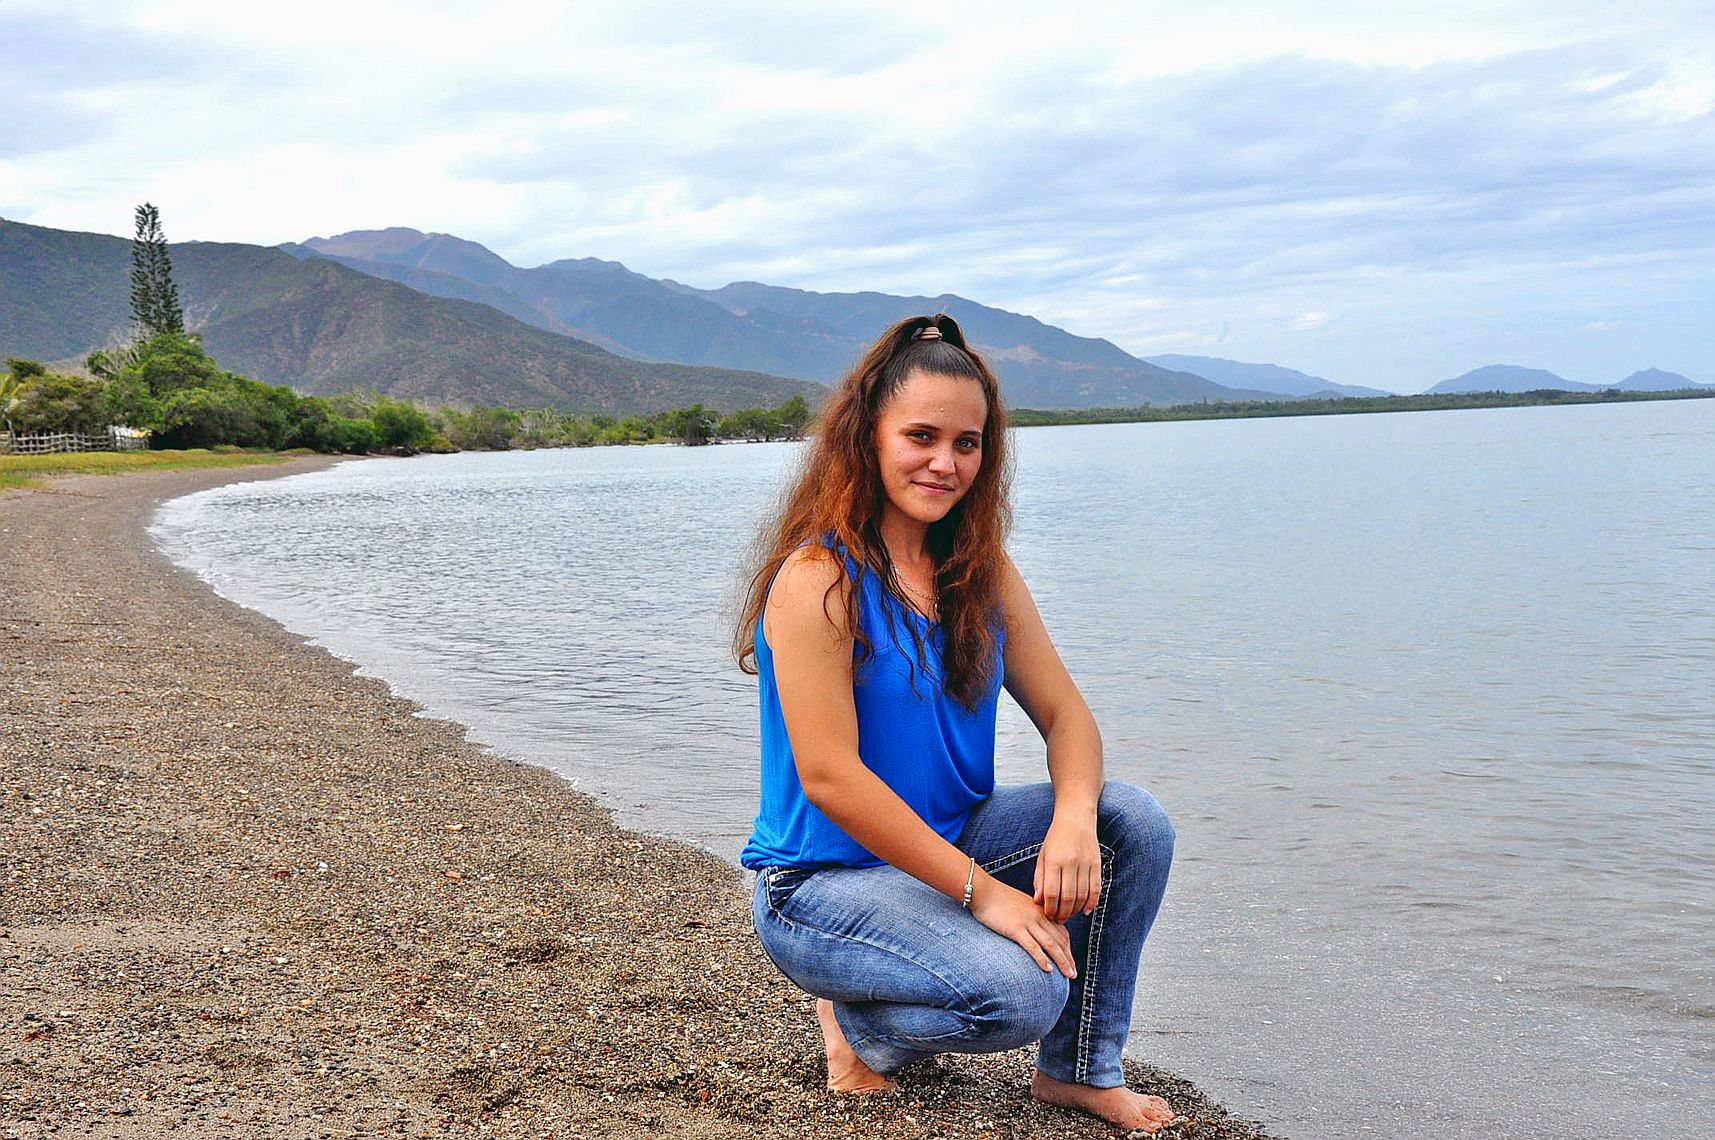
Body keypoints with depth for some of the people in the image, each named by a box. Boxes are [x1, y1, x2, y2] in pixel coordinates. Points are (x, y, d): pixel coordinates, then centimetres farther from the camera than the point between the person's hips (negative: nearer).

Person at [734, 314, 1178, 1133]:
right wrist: (981, 891, -24)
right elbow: (829, 777, -24)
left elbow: (1065, 713, 1)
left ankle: (1081, 1071, 6)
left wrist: (1074, 819, -22)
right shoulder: (818, 579, -19)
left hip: (950, 841, 7)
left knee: (1134, 822, -12)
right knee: (1021, 992, -28)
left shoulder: (981, 573, 3)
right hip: (824, 879, -7)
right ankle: (859, 1021, 5)